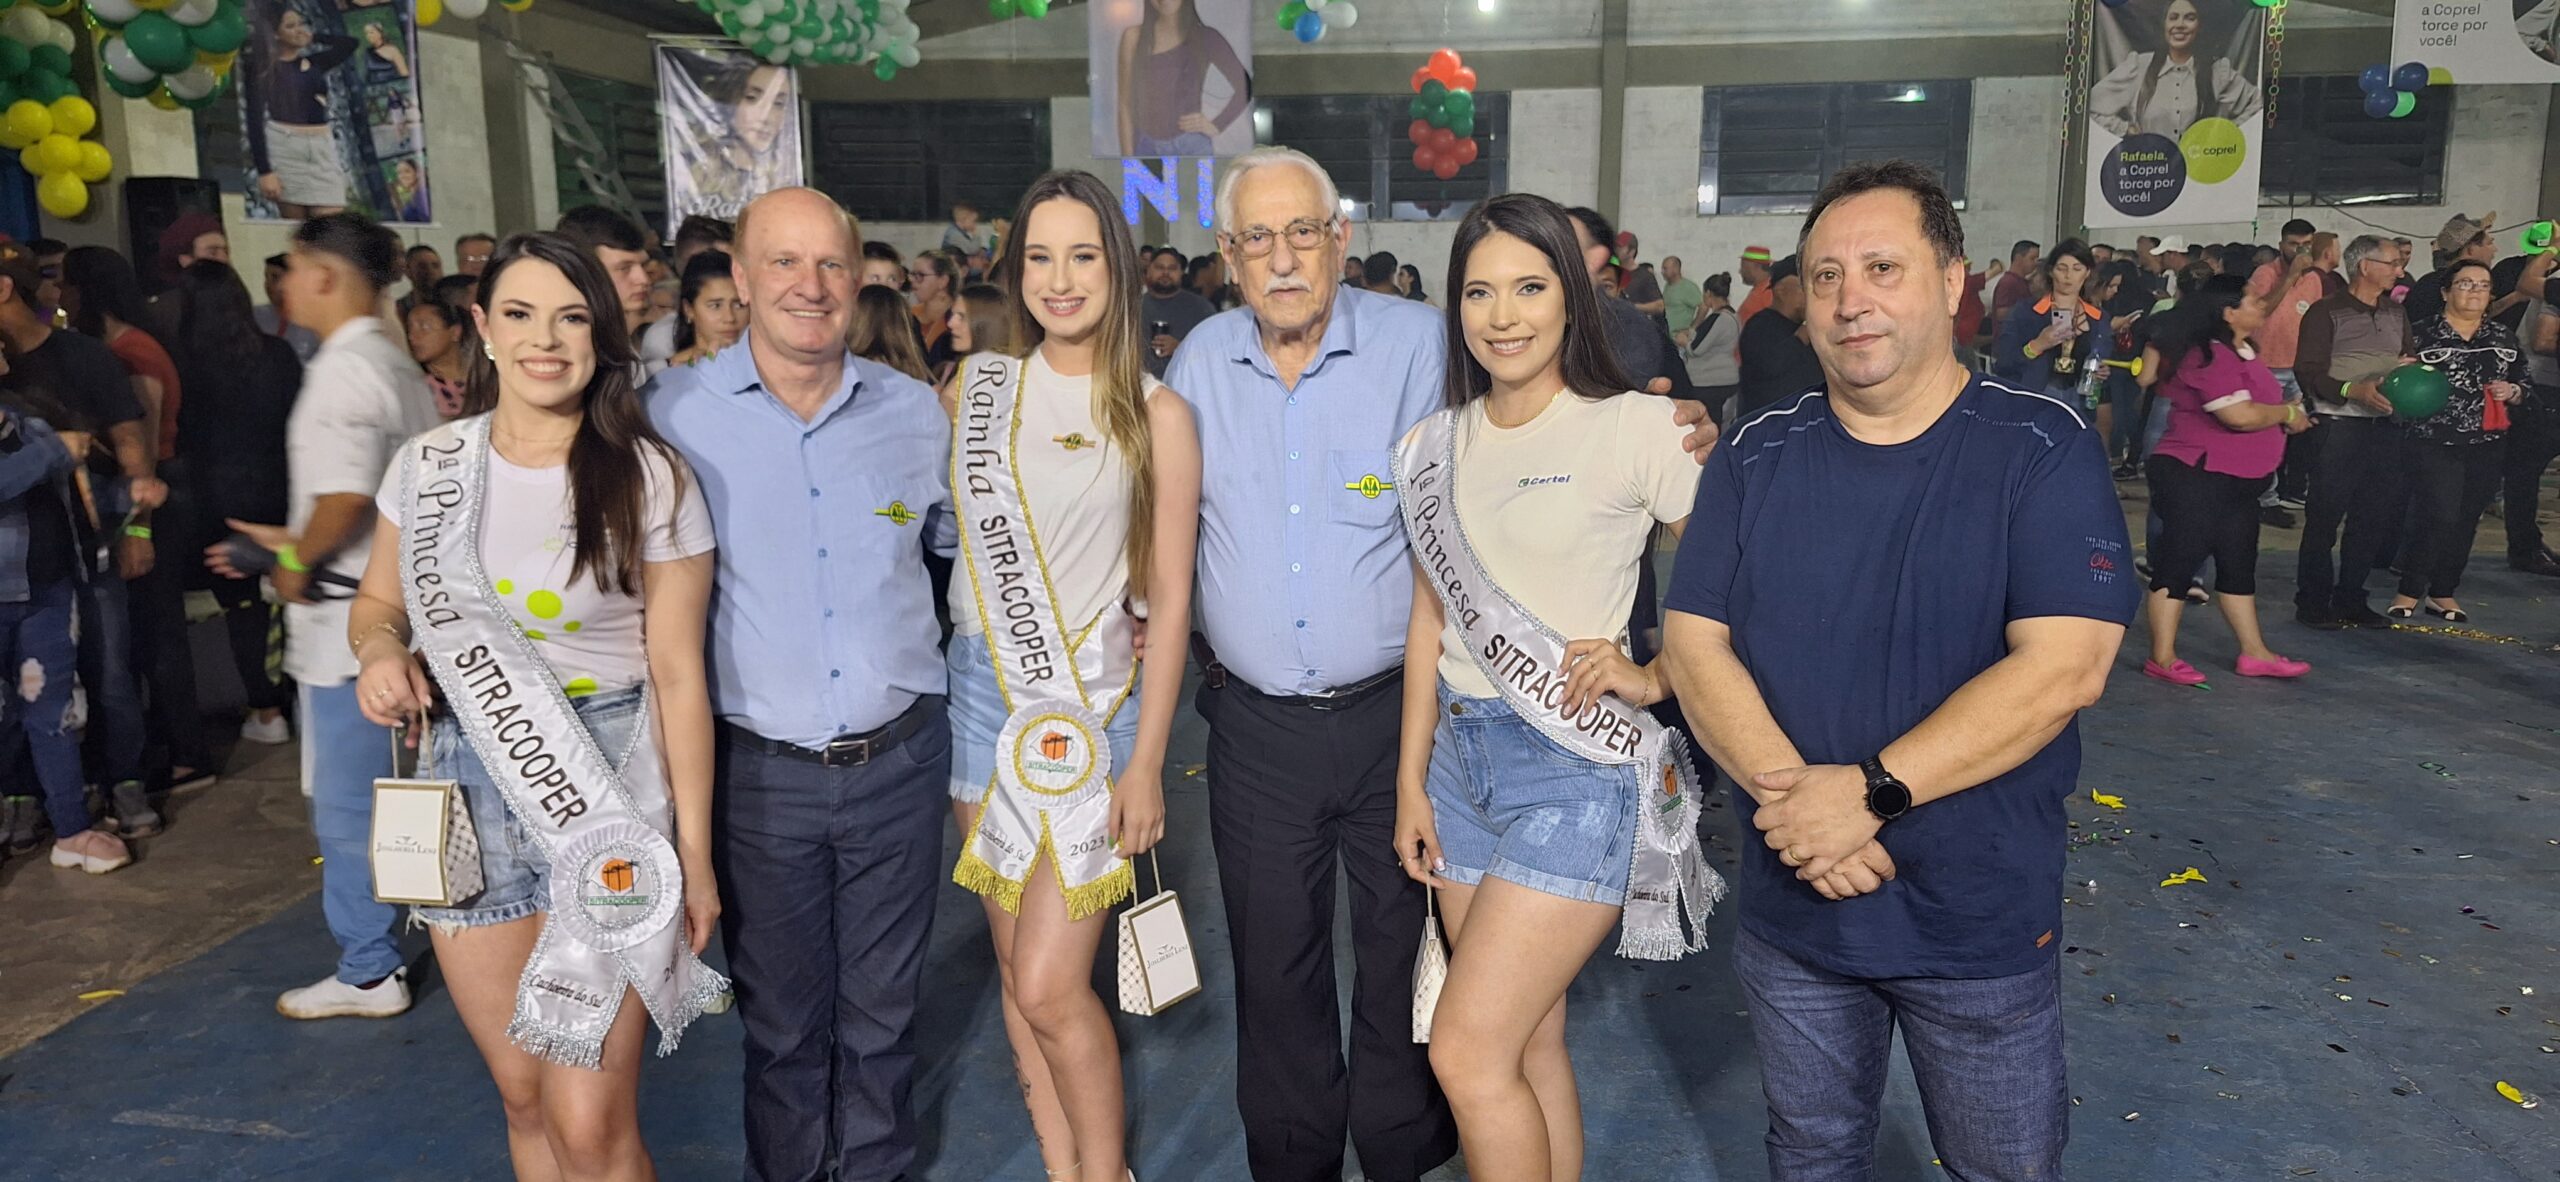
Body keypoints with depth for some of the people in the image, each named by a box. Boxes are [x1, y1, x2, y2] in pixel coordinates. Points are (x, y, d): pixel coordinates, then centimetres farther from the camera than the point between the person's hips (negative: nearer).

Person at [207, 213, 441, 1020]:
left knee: (348, 803, 2)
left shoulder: (344, 369, -16)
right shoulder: (396, 364, 13)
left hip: (353, 622, -9)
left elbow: (344, 496, -27)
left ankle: (368, 972, 13)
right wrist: (292, 543, 17)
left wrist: (297, 564, -11)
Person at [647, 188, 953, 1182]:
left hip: (900, 757, 2)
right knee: (780, 1014, 15)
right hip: (759, 771, -1)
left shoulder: (915, 411, 1)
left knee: (882, 1006, 17)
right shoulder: (673, 411, -7)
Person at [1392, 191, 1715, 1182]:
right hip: (1460, 753, 6)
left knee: (1467, 1053, -8)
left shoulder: (1637, 429, -9)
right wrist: (1411, 783, 10)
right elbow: (1430, 624, 11)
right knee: (1530, 1041, 14)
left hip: (1580, 761, -5)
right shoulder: (1431, 448, 7)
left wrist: (1651, 679, -13)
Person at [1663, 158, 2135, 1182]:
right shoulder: (1755, 457, -1)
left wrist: (1872, 791, -25)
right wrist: (1788, 791, -20)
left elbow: (2063, 666, -19)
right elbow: (1696, 643, -5)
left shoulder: (2043, 450, -10)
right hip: (1790, 903, 3)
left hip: (1982, 915, -2)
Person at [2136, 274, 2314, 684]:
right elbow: (2240, 416, -25)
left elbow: (2254, 407, 28)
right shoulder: (2210, 356, -18)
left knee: (2239, 564, 14)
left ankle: (2255, 653, 21)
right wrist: (2287, 413, -8)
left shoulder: (2240, 353, 15)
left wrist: (2286, 413, 10)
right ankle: (2161, 657, 0)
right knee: (2178, 562, -5)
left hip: (2235, 480, 11)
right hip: (2195, 476, -11)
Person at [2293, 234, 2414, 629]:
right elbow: (2307, 371, -11)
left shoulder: (2397, 313, 16)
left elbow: (2413, 358, 20)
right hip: (2340, 424, -7)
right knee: (2325, 516, -3)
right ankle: (2313, 602, 6)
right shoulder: (2326, 313, -4)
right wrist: (2353, 391, -24)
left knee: (2374, 518, 9)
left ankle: (2350, 600, 19)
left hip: (2386, 426, 7)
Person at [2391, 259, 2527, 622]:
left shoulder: (2505, 338, 11)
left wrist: (2512, 392, -4)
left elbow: (2527, 383, 17)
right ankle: (2410, 591, 2)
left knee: (2466, 521, 8)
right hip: (2433, 444, -5)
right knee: (2441, 516, -12)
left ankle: (2443, 592, 19)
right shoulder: (2422, 333, -4)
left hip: (2486, 446, 5)